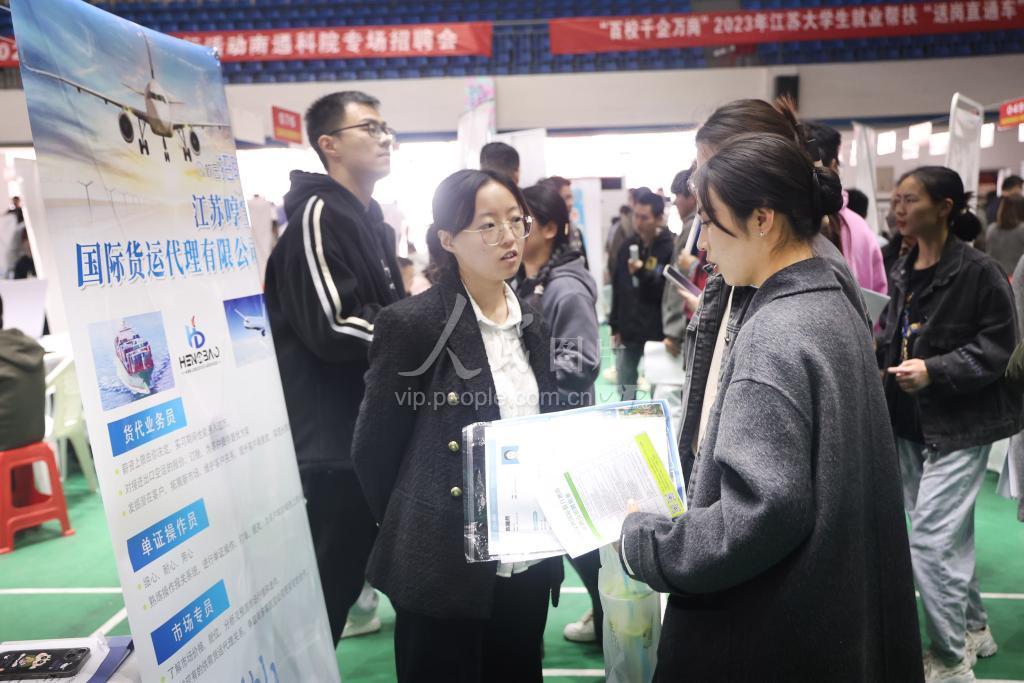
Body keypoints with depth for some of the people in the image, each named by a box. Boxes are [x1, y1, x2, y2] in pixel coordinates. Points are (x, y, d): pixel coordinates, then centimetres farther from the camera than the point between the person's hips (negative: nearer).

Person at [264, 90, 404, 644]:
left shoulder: (370, 220, 16)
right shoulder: (317, 216, -15)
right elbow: (335, 329, -24)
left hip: (370, 432, 9)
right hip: (334, 439, -9)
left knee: (346, 574, 19)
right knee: (328, 583, 2)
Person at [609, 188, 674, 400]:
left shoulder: (670, 247, -10)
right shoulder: (628, 246, 8)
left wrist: (643, 273, -25)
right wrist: (615, 326, 12)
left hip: (657, 332, -6)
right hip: (628, 330, 6)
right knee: (625, 389, 14)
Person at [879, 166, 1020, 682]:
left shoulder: (978, 271, -14)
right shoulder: (904, 269, 8)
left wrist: (933, 371, -24)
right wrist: (875, 347, -2)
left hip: (960, 424, -7)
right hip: (912, 422, 7)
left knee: (930, 539, -7)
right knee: (950, 533, 19)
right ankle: (974, 628, 38)